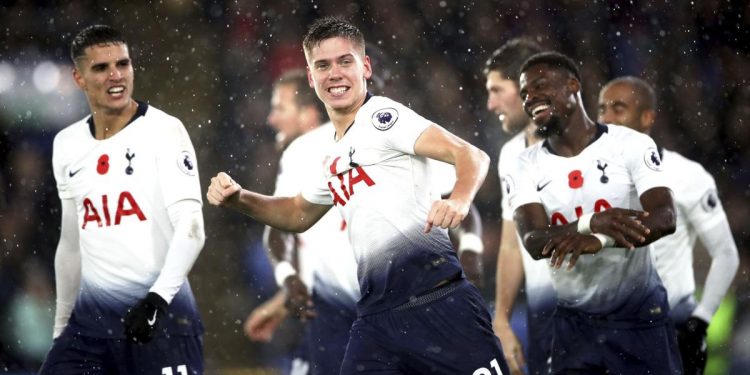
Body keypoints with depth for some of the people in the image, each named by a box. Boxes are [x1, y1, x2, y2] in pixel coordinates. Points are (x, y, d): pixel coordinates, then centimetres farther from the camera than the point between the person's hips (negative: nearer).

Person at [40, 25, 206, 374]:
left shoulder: (163, 131, -6)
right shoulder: (67, 145, 11)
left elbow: (190, 226, -15)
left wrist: (159, 297, -28)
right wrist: (61, 328, 22)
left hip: (160, 313, -5)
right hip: (91, 317, 5)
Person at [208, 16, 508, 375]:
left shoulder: (382, 116, -4)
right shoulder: (332, 154, 20)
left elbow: (471, 155, -14)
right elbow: (298, 213, 38)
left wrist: (458, 200, -35)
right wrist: (237, 198, 22)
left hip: (435, 303, -7)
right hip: (376, 315, 7)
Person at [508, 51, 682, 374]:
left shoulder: (631, 144, -7)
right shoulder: (527, 166, -1)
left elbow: (664, 218, -19)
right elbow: (533, 242, -15)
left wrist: (600, 240, -36)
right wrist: (591, 223, -35)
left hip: (639, 315, -2)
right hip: (573, 323, 2)